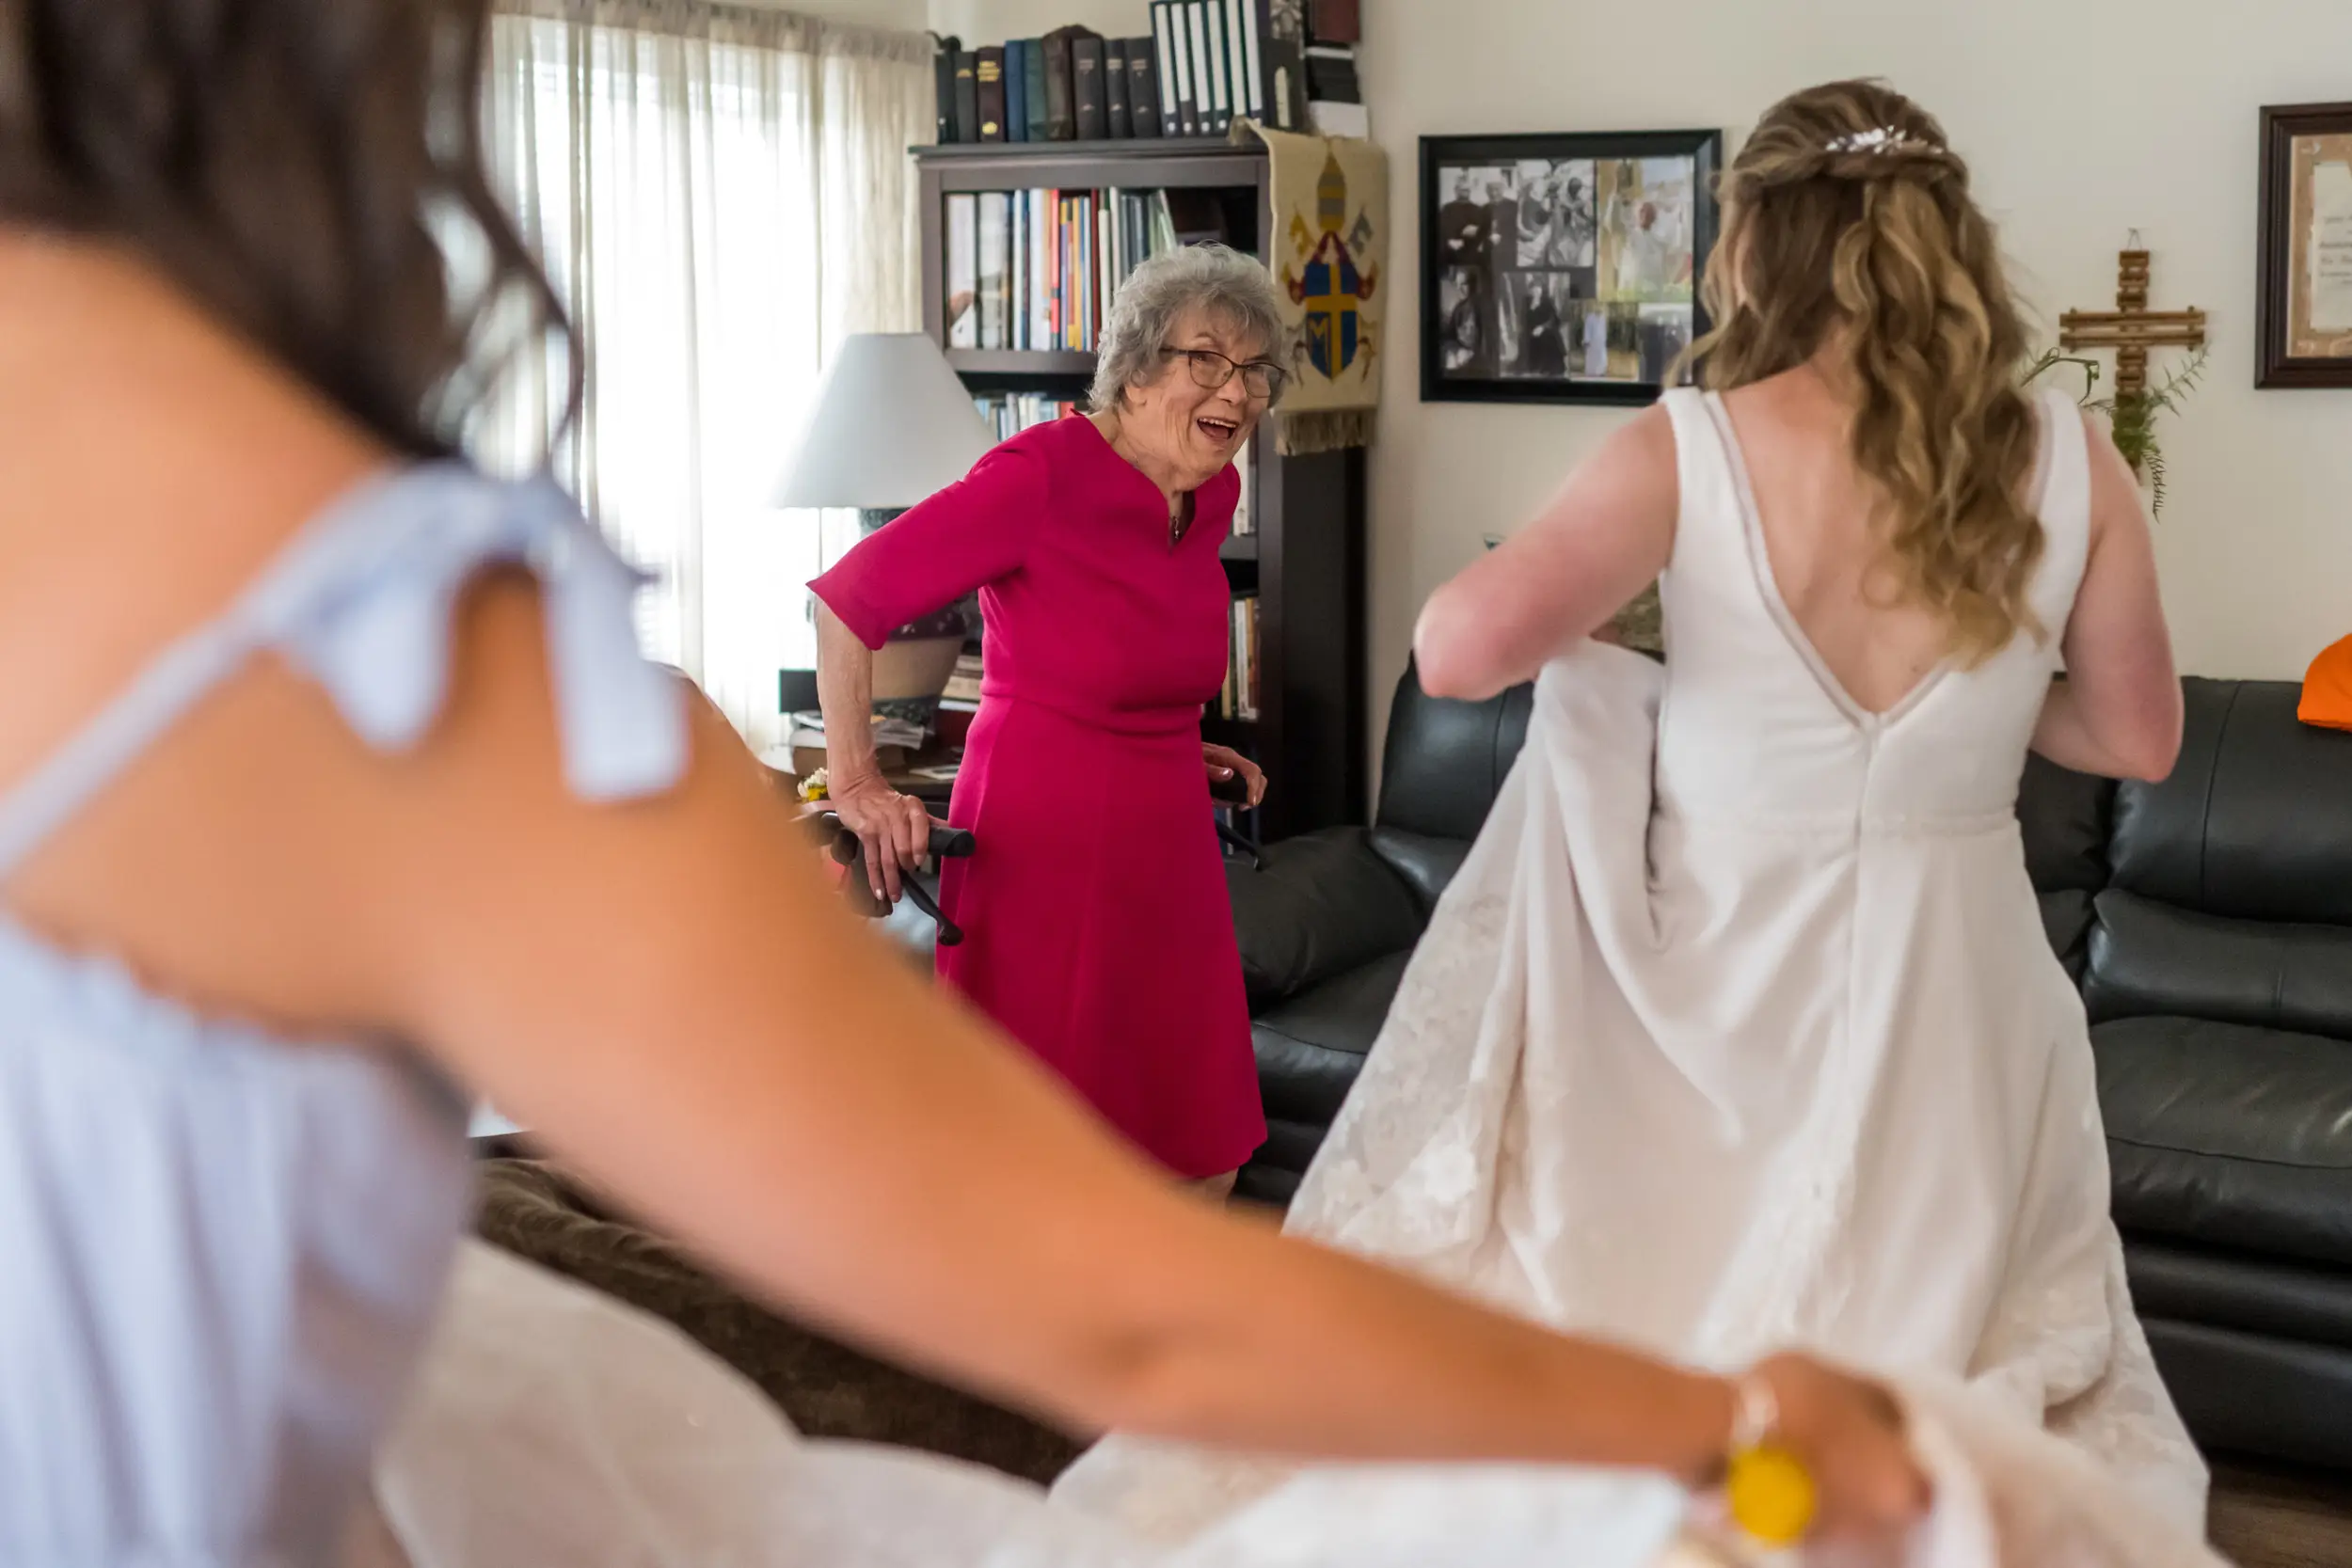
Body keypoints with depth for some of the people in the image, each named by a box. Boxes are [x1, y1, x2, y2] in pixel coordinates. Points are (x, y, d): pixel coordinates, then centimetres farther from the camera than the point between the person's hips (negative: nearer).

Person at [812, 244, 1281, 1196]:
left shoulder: (1212, 495, 7)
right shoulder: (1043, 475, -16)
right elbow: (845, 598, -14)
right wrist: (855, 781, -15)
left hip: (1165, 848, 8)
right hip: (1043, 847, -7)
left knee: (1204, 1170, 11)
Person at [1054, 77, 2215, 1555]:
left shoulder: (1687, 451, -13)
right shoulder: (2069, 464, -6)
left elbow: (1459, 648, -24)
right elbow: (2141, 739, 6)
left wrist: (1568, 605, -2)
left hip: (1720, 989, -1)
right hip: (1952, 1005, 2)